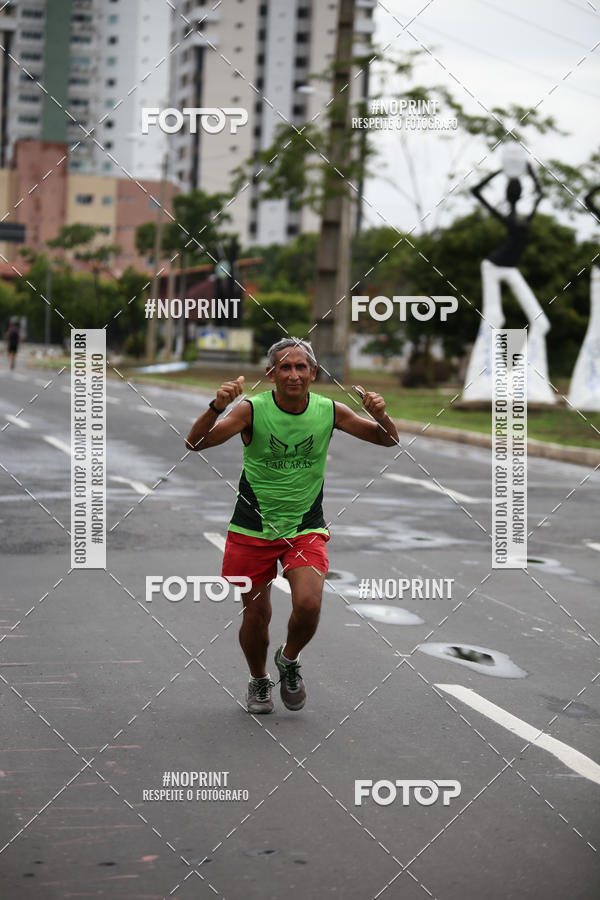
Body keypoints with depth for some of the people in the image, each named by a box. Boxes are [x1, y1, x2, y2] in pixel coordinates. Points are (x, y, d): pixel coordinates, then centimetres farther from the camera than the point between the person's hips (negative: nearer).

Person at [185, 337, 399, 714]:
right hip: (252, 528, -1)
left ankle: (289, 661, 15)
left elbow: (390, 441, 1)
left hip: (306, 528, 1)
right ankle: (259, 680, 37)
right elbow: (195, 443, -21)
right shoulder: (251, 409, -13)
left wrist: (381, 415, -21)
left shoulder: (330, 411, -6)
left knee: (308, 605, -19)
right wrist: (217, 407, -39)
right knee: (256, 615, 6)